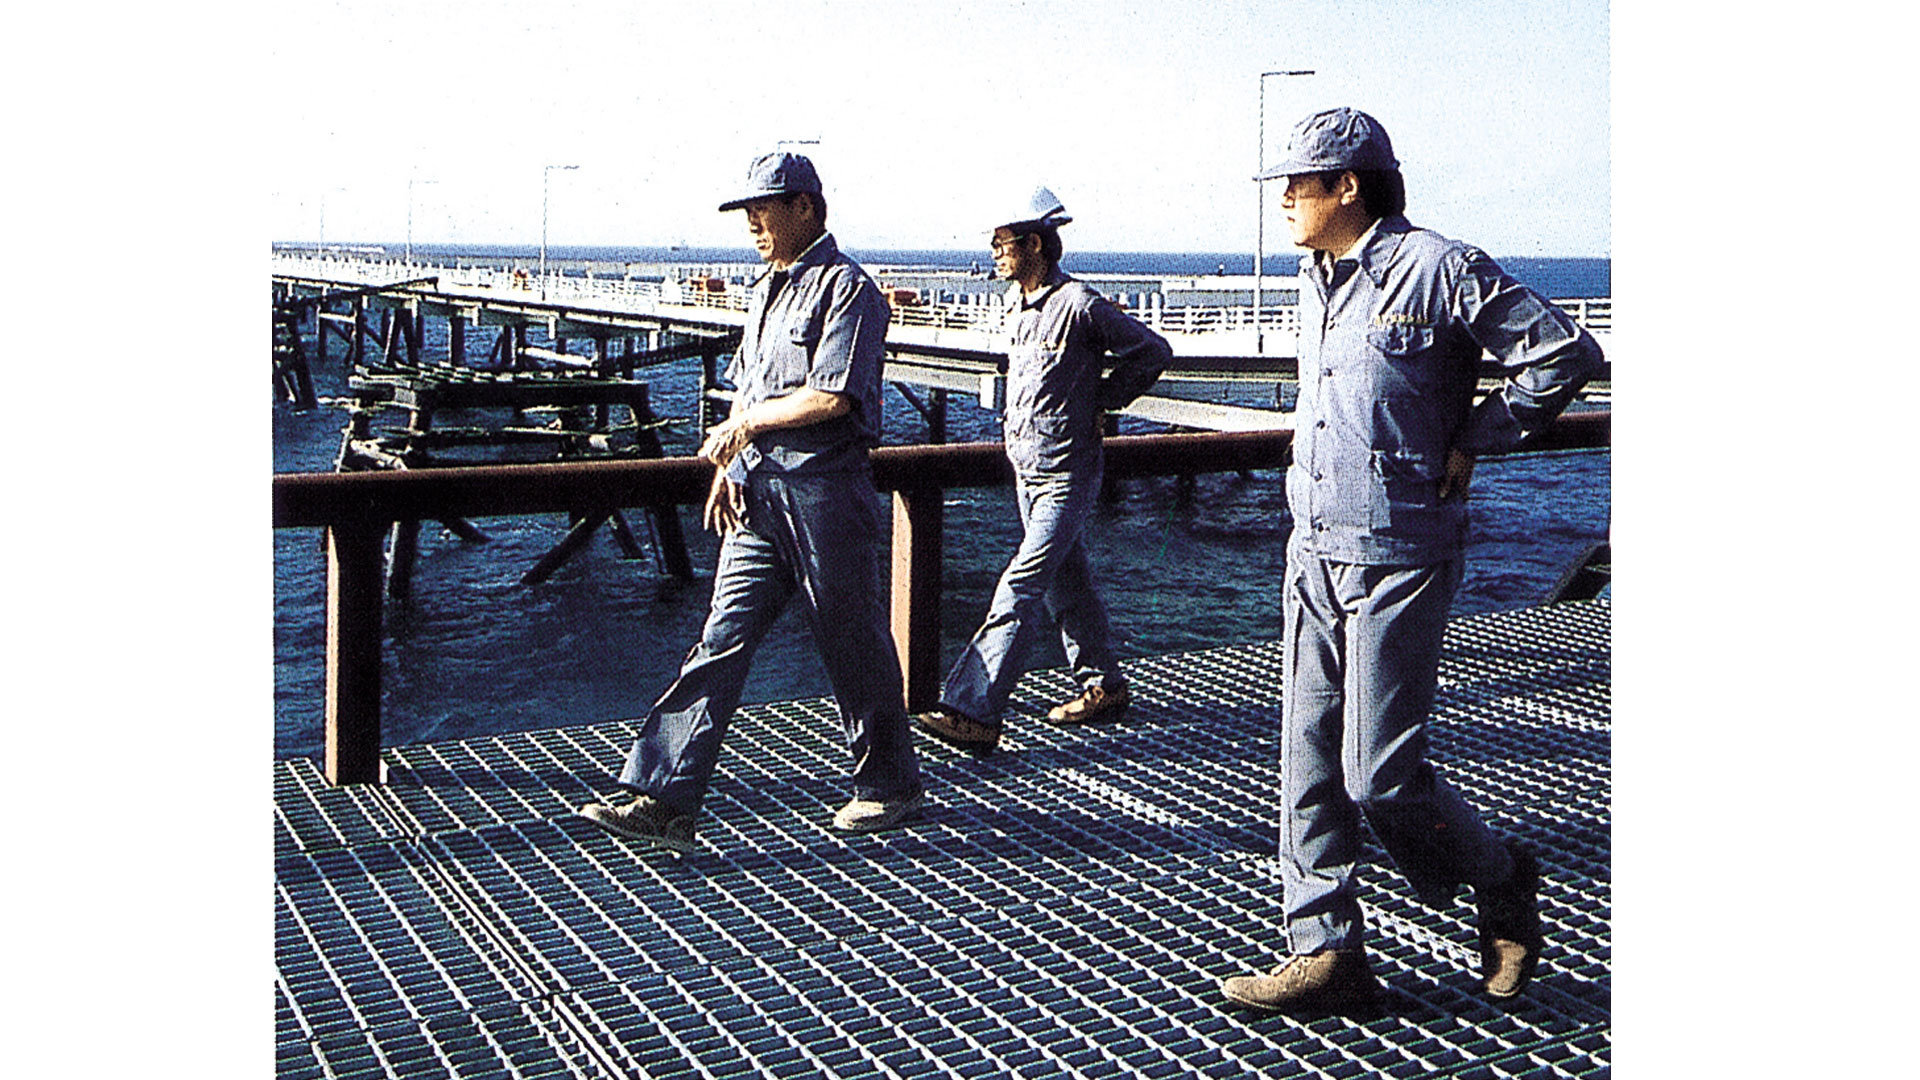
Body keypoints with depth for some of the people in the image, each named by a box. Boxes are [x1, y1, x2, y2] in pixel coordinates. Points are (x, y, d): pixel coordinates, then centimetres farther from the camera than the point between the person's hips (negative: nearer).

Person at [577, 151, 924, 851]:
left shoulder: (847, 288, -9)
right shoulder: (767, 291, 19)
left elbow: (831, 398, -18)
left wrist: (747, 424, -8)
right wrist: (728, 466, 8)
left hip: (825, 486, -8)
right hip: (759, 489, 8)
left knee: (853, 644, 4)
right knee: (722, 640, 2)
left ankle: (890, 789, 22)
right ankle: (666, 802, 0)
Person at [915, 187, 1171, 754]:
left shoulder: (1080, 305, -16)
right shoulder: (1016, 301, 9)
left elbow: (1152, 352, -6)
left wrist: (1099, 401, -3)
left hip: (1066, 476, -9)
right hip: (1026, 468, 9)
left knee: (1020, 590, -12)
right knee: (1065, 581, 17)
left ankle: (973, 711, -15)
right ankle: (1103, 684, 31)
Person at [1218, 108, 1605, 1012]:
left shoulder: (1436, 269, -11)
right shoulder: (1315, 281, 14)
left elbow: (1565, 354, -10)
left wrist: (1467, 444, -6)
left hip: (1399, 560, -8)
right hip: (1315, 554, 8)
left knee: (1380, 775, -5)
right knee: (1309, 764, 6)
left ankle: (1501, 882, 22)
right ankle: (1326, 955, 15)